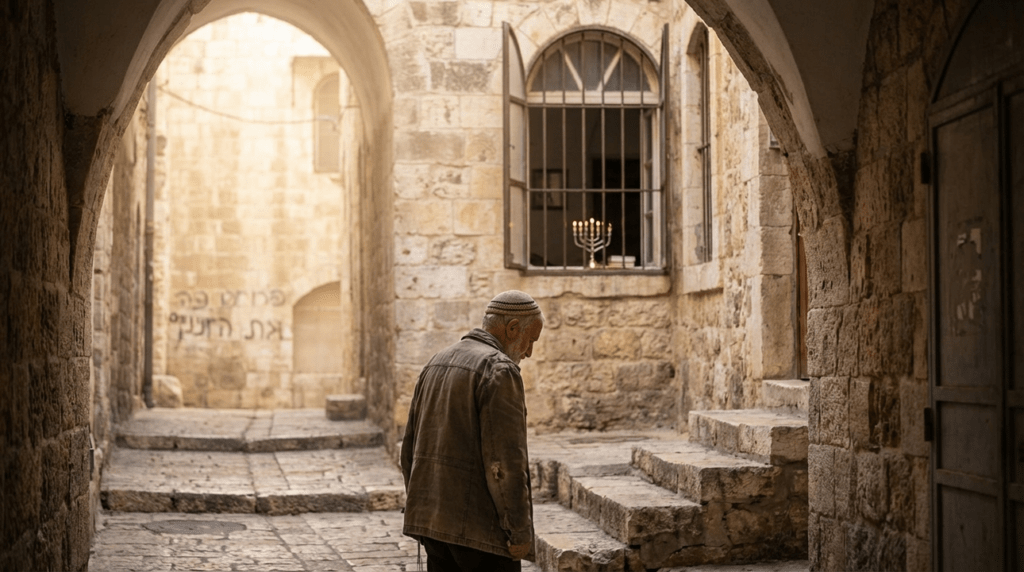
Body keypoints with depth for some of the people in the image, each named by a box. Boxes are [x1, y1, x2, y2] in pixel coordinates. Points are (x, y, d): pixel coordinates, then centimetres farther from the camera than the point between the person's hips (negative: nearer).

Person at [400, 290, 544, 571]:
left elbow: (411, 445, 17)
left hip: (431, 519, 8)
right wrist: (520, 531, -13)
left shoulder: (436, 363, 13)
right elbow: (505, 459, -19)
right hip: (478, 526, -8)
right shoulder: (500, 370, -14)